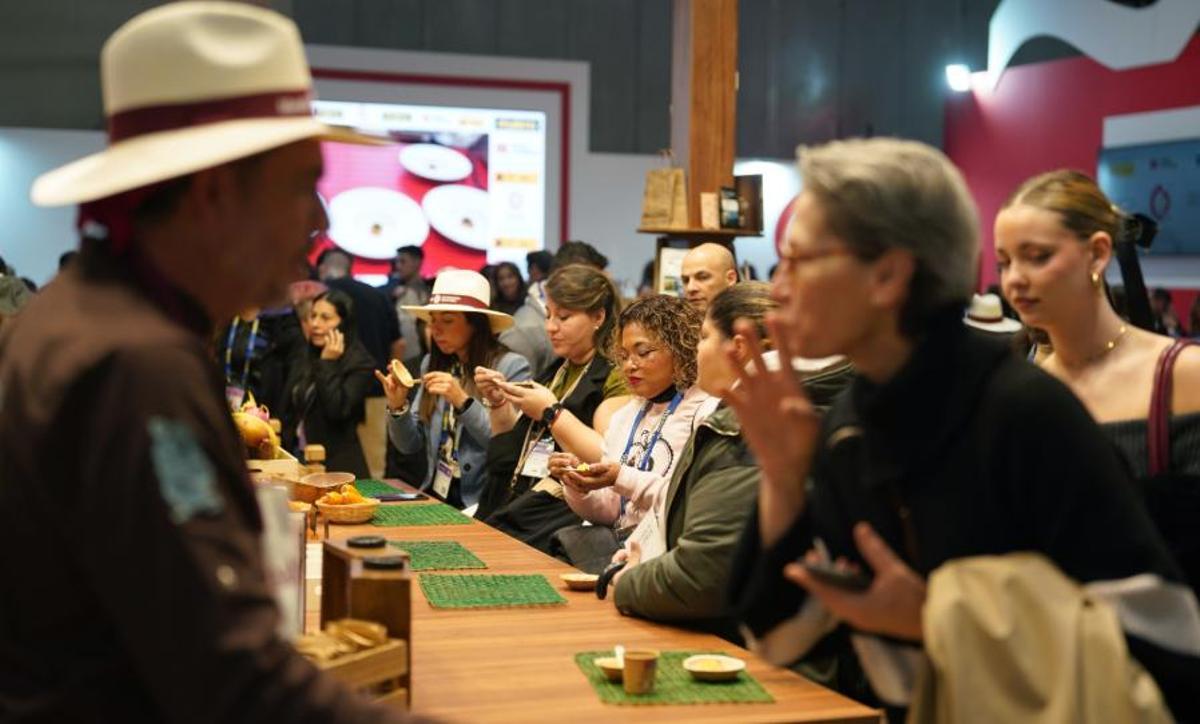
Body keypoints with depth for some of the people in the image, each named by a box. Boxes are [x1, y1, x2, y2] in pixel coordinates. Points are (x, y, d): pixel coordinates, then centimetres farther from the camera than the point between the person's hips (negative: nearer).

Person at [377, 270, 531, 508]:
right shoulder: (431, 364, 11)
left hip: (482, 504, -5)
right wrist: (397, 407, -5)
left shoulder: (512, 367, -6)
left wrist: (463, 402, -21)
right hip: (433, 497, 6)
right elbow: (410, 446, 13)